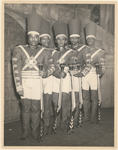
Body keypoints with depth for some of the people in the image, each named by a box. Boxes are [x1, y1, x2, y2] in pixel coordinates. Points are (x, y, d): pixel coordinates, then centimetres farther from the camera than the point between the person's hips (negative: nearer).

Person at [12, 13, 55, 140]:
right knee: (25, 107, 6)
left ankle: (35, 130, 23)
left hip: (38, 83, 0)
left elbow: (51, 66, 7)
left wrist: (45, 72, -17)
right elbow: (16, 69, -2)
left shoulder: (43, 51, 6)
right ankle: (26, 131, 22)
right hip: (25, 83, 0)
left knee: (36, 107, 6)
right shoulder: (19, 50, 3)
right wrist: (19, 87, -8)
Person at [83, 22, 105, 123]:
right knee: (85, 98, 7)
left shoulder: (100, 52, 6)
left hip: (94, 75, -2)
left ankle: (93, 119, 11)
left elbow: (102, 64, 2)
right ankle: (86, 118, 18)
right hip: (84, 76, 2)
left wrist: (100, 71, -17)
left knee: (94, 98, 2)